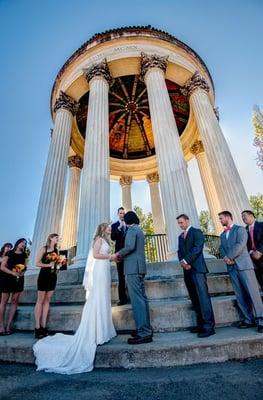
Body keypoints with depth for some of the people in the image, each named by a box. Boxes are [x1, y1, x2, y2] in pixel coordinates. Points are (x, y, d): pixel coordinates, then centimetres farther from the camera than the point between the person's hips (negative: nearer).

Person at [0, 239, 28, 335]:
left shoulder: (24, 255, 10)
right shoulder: (9, 253, 2)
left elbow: (25, 267, 7)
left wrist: (22, 272, -15)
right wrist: (13, 273, -15)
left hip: (19, 279, 2)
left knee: (14, 301, 2)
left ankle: (8, 325, 11)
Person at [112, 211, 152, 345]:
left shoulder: (132, 229, -8)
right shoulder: (139, 230, 20)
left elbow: (130, 246, -22)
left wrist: (118, 254, -8)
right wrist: (121, 254, 19)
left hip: (133, 268, -10)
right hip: (139, 267, 10)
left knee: (137, 300, -7)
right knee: (142, 298, 13)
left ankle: (144, 333, -2)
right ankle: (146, 329, 21)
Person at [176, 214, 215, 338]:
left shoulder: (196, 232, -1)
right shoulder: (180, 237, 20)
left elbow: (197, 248, -13)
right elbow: (180, 251, 14)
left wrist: (186, 260, -14)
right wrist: (182, 262, -5)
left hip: (197, 268, -7)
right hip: (187, 270, 7)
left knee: (203, 296, -8)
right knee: (194, 298, 9)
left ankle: (209, 326, -2)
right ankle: (201, 323, 17)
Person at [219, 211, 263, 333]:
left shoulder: (240, 229, -1)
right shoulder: (222, 235, 20)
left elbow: (240, 245, -14)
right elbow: (221, 249, 12)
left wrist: (229, 257, -12)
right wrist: (225, 257, -8)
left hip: (244, 264, -6)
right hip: (231, 267, 6)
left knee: (253, 293, -4)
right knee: (240, 295, 6)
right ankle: (248, 319, 14)